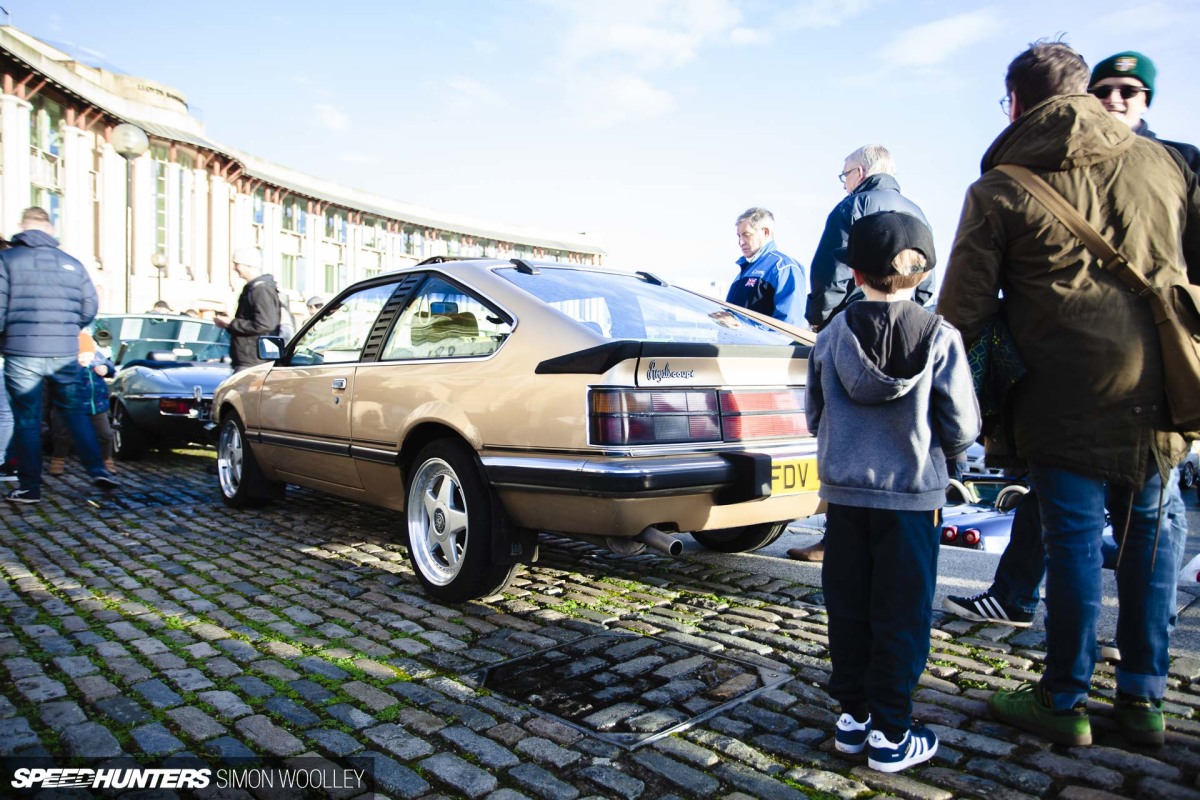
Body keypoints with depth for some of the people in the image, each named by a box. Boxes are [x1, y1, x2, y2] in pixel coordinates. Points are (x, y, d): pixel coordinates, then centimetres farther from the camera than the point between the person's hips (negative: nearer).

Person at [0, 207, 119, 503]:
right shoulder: (72, 264, 7)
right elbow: (89, 309, 9)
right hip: (65, 355, 3)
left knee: (26, 419, 6)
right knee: (74, 412, 15)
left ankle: (30, 487, 11)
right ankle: (98, 470, 8)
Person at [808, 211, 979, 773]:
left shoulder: (831, 337, -2)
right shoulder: (940, 338, -8)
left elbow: (815, 419, 5)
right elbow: (962, 430, -6)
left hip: (843, 491, 3)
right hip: (912, 496, -2)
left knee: (848, 609, 13)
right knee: (901, 616, 7)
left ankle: (853, 716, 25)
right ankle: (890, 735, 15)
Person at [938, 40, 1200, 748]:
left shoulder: (1000, 190, -3)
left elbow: (964, 310, -4)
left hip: (1067, 399, -4)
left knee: (1074, 539, 4)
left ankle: (1065, 701, 18)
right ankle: (1143, 697, 27)